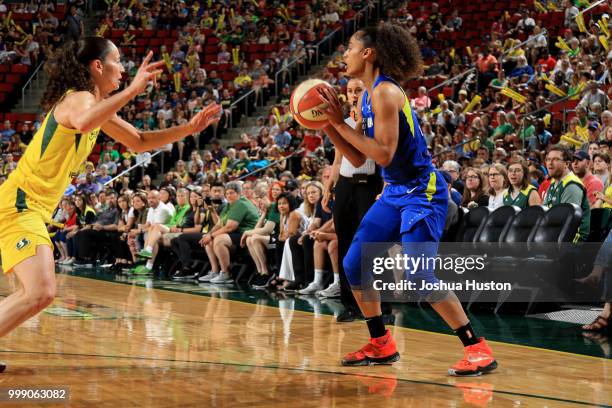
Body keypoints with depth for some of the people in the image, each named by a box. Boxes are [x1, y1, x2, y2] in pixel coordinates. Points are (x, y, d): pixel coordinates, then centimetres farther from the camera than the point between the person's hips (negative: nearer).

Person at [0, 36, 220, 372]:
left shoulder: (97, 105, 15)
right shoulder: (79, 98, -14)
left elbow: (139, 142, 24)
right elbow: (82, 124, -41)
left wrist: (189, 128, 14)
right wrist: (133, 89, -40)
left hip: (32, 209, 10)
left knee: (36, 294, 21)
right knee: (40, 294, -23)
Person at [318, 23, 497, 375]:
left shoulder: (386, 92, -18)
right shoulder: (368, 96, 10)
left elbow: (384, 153, -25)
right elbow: (358, 158, 12)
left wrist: (341, 123, -20)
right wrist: (327, 124, 2)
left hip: (422, 192, -10)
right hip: (395, 193, 10)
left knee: (419, 276, -17)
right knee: (354, 264, 8)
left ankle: (478, 349, -8)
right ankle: (382, 345, 20)